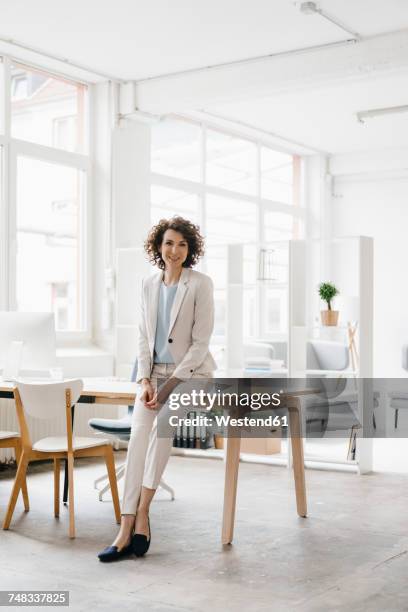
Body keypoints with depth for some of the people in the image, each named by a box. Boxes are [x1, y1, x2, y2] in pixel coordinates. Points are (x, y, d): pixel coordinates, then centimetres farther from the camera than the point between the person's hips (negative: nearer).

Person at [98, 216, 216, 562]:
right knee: (139, 433, -20)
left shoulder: (201, 284, -7)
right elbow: (143, 338, 9)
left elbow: (200, 342, -11)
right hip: (155, 374, 4)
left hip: (191, 373, -4)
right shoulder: (149, 285, 8)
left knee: (162, 423, -31)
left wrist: (170, 385, -17)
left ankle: (142, 512, -24)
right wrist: (146, 380, -6)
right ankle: (128, 527, -25)